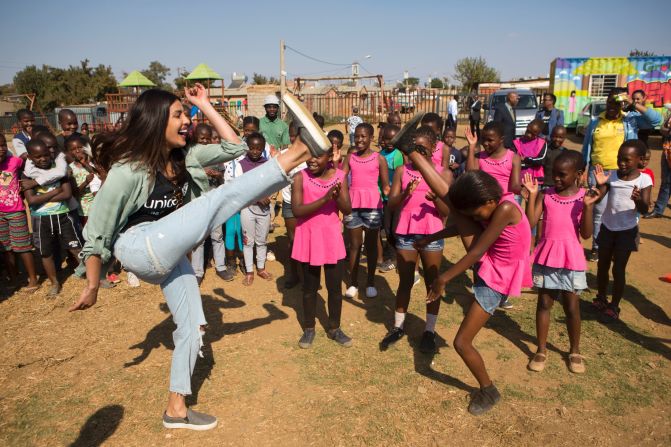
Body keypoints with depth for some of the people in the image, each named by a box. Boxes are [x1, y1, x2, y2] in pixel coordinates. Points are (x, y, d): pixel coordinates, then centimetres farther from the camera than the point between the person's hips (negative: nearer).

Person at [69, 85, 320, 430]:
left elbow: (234, 147, 4)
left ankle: (176, 409, 28)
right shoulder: (128, 169, -14)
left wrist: (205, 106, 2)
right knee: (222, 198, -18)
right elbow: (97, 231, -10)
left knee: (191, 327, 13)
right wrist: (92, 286, -7)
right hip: (140, 247, -9)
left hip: (168, 254, 9)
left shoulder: (183, 157, 6)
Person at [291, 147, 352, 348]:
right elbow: (296, 210, -20)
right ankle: (309, 328, 30)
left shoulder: (339, 176, -4)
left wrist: (337, 196, -25)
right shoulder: (300, 177, -12)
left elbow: (347, 209, -5)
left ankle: (334, 328, 29)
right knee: (310, 286, 12)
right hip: (308, 237, -2)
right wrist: (325, 198, -28)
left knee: (335, 286, 10)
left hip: (331, 236, 2)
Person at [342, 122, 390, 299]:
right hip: (353, 204, 2)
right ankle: (353, 283, 16)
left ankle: (370, 282, 19)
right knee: (355, 244, 9)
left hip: (372, 205, -2)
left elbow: (386, 186, -3)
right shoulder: (350, 157, 6)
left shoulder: (379, 158, -1)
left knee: (371, 244, 8)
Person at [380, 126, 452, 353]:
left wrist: (435, 199, -24)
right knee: (405, 282, 11)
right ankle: (398, 326, 23)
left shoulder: (443, 172, 0)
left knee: (432, 283, 6)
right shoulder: (402, 171, 4)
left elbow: (446, 212, -4)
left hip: (432, 235, -1)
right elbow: (391, 204, -3)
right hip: (405, 234, 1)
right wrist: (405, 193, -22)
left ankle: (429, 331, 17)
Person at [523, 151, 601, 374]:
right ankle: (541, 350, 22)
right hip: (546, 257, 1)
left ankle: (575, 351, 28)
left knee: (572, 306, 8)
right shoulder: (545, 195, -3)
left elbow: (586, 234, -9)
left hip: (571, 259, 0)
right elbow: (530, 224, -11)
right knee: (544, 303, 9)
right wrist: (532, 194, -16)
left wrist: (587, 206, -21)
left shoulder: (585, 197, -4)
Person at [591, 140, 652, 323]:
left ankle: (614, 307, 15)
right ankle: (601, 299, 33)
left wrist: (638, 200, -42)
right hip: (607, 228, 3)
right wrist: (599, 184, -29)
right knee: (602, 265, 15)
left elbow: (644, 209, -20)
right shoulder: (612, 176, -5)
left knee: (618, 269, 2)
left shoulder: (644, 180, -12)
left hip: (627, 231, -3)